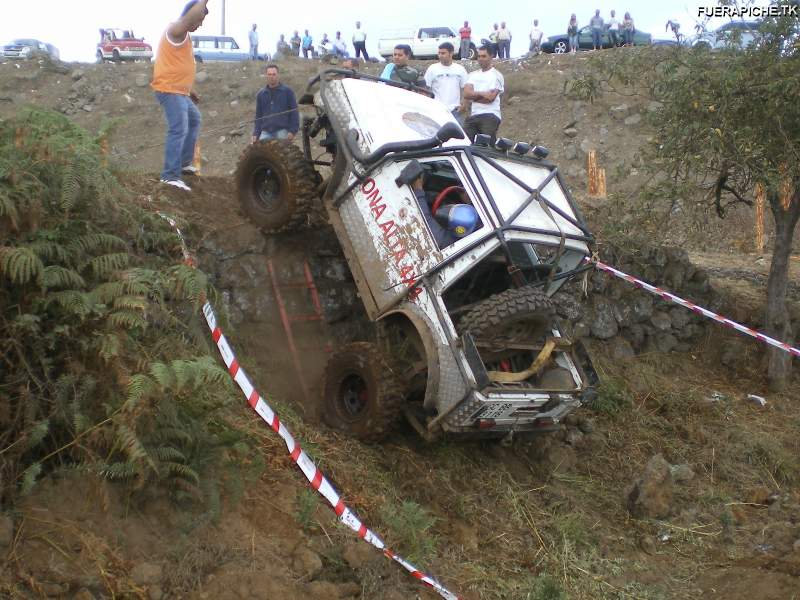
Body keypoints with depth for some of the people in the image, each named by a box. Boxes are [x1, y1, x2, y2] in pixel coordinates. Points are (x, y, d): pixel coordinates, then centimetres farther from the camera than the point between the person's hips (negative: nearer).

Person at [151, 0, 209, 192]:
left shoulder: (183, 35, 19)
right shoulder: (176, 29, -11)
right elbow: (191, 16, -33)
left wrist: (188, 91, 27)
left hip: (178, 91, 11)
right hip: (170, 90, -11)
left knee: (194, 120, 26)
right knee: (179, 129, -20)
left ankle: (184, 163, 30)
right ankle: (170, 176, -26)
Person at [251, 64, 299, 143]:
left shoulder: (287, 91, 3)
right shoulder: (261, 94, 14)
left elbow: (294, 112, 0)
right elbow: (258, 115, 17)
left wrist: (293, 130, -9)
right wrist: (256, 133, 9)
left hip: (282, 131, -3)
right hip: (266, 132, 3)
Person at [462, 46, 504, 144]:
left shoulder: (496, 75, 2)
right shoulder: (473, 75, 17)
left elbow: (490, 97, -10)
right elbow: (466, 94, 1)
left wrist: (474, 95, 0)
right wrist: (482, 94, -11)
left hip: (490, 116, -5)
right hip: (473, 116, 5)